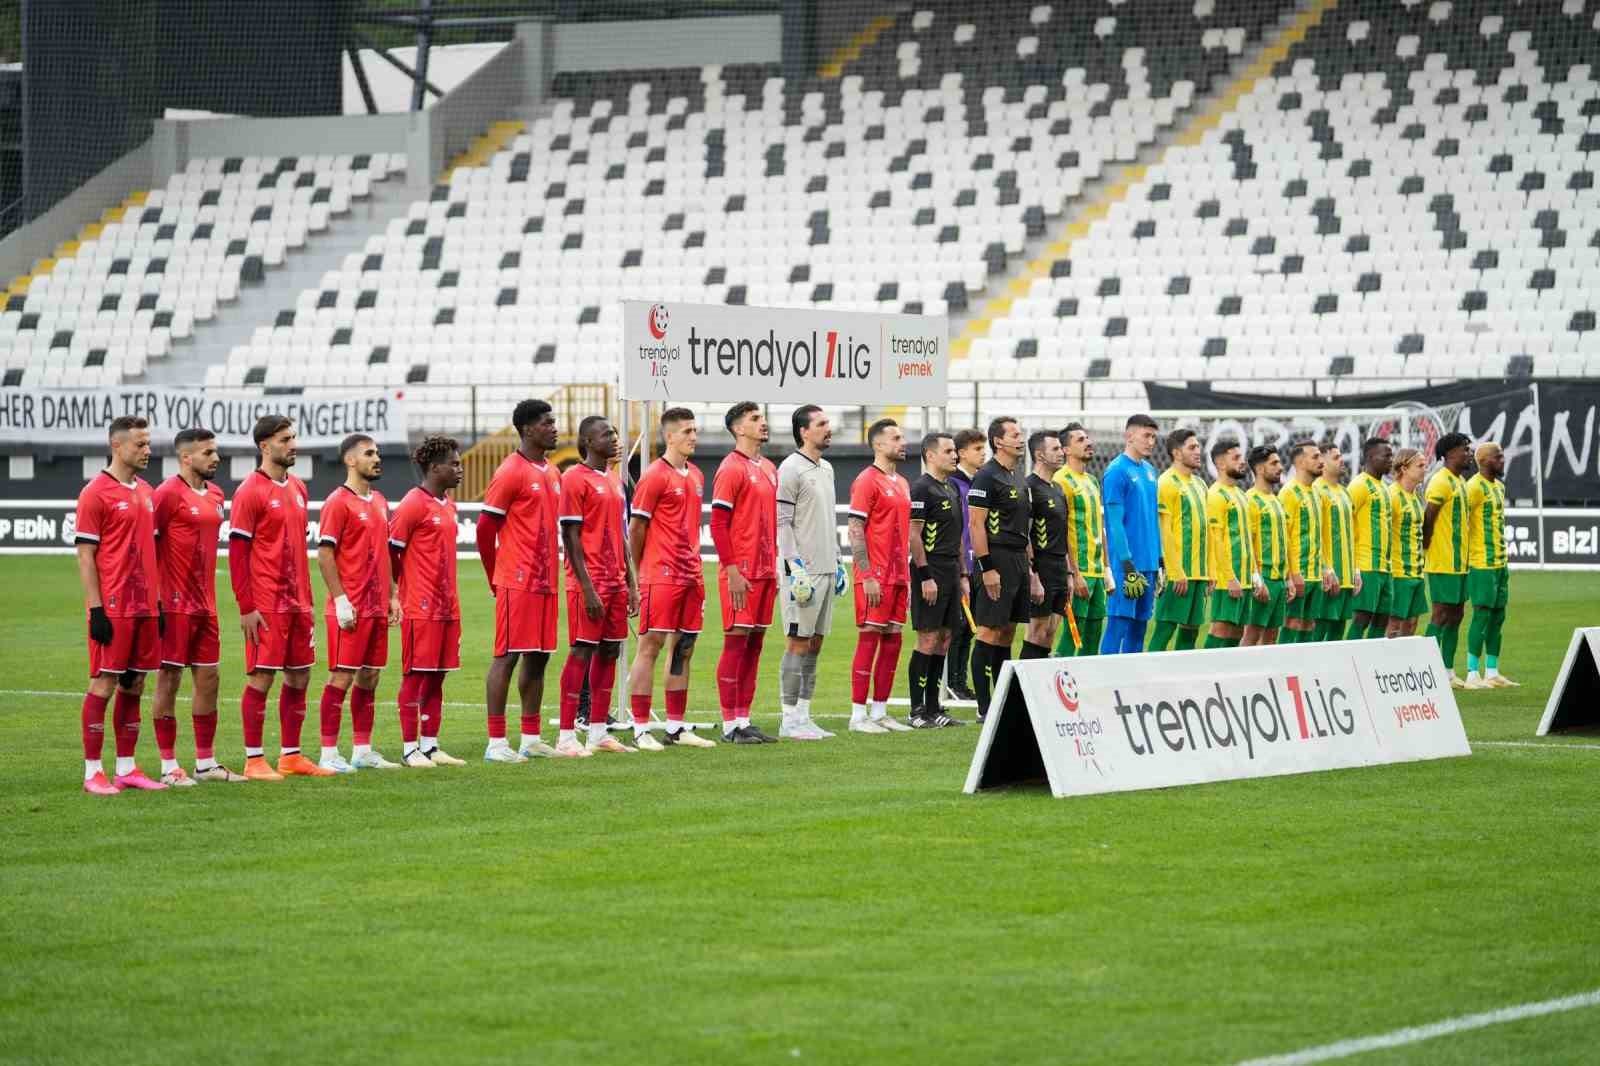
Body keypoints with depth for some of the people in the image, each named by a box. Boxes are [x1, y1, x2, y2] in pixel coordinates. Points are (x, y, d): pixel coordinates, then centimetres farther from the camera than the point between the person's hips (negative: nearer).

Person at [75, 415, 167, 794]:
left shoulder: (147, 493, 14)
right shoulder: (95, 493, -8)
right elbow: (85, 555, -10)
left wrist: (159, 601, 13)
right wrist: (95, 610, -15)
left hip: (145, 607, 7)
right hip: (112, 608, -7)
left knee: (134, 684, 8)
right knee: (104, 684, -5)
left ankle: (126, 768, 13)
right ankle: (93, 773, -2)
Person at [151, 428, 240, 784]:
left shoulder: (216, 494, 13)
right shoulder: (169, 493, -12)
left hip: (205, 604, 8)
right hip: (175, 604, -8)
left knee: (208, 679, 10)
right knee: (169, 679, -2)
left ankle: (206, 762, 18)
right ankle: (169, 766, 2)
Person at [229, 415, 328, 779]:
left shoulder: (298, 489, 14)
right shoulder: (251, 492, -10)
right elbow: (236, 552, -11)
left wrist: (307, 599, 16)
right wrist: (246, 608, -15)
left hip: (297, 604, 8)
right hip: (265, 606, -8)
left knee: (299, 677, 9)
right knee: (261, 678, -4)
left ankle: (291, 756, 17)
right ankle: (254, 760, 2)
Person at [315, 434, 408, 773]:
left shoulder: (379, 502, 15)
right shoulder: (338, 502, -9)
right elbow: (325, 554, -13)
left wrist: (392, 595, 15)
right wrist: (340, 600, -17)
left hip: (377, 608, 8)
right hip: (349, 610, -8)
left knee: (369, 678, 10)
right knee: (341, 677, -6)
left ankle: (363, 751, 16)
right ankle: (329, 754, -3)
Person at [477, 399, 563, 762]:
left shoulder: (553, 473, 15)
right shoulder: (511, 473, -10)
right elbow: (485, 528, -10)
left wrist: (553, 572, 15)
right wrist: (496, 579, -3)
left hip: (546, 581, 8)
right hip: (518, 582, -8)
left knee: (538, 657, 10)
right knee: (507, 656, -6)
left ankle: (531, 739, 15)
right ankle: (496, 743, -5)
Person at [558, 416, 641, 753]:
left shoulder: (613, 482, 17)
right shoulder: (576, 479, -8)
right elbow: (571, 536, -13)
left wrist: (630, 584, 16)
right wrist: (587, 588, -18)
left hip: (615, 583, 8)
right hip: (590, 584, -8)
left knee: (609, 652, 8)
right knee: (581, 653, -8)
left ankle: (598, 733, 13)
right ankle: (566, 737, -7)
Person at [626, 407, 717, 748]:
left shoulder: (695, 476, 15)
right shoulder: (655, 476, -9)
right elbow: (635, 528, -7)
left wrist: (696, 567, 15)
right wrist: (639, 573, -3)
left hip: (691, 576, 8)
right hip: (662, 576, -8)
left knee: (683, 649, 9)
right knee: (650, 646, -6)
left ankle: (676, 728, 14)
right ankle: (640, 728, -5)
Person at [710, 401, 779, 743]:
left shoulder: (768, 469, 16)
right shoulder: (732, 469, -9)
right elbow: (718, 524, -13)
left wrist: (775, 566, 16)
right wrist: (732, 571, -18)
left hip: (766, 571, 8)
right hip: (742, 573, -8)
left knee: (755, 643, 9)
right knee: (736, 642, -5)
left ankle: (743, 720, 13)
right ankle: (730, 725, -2)